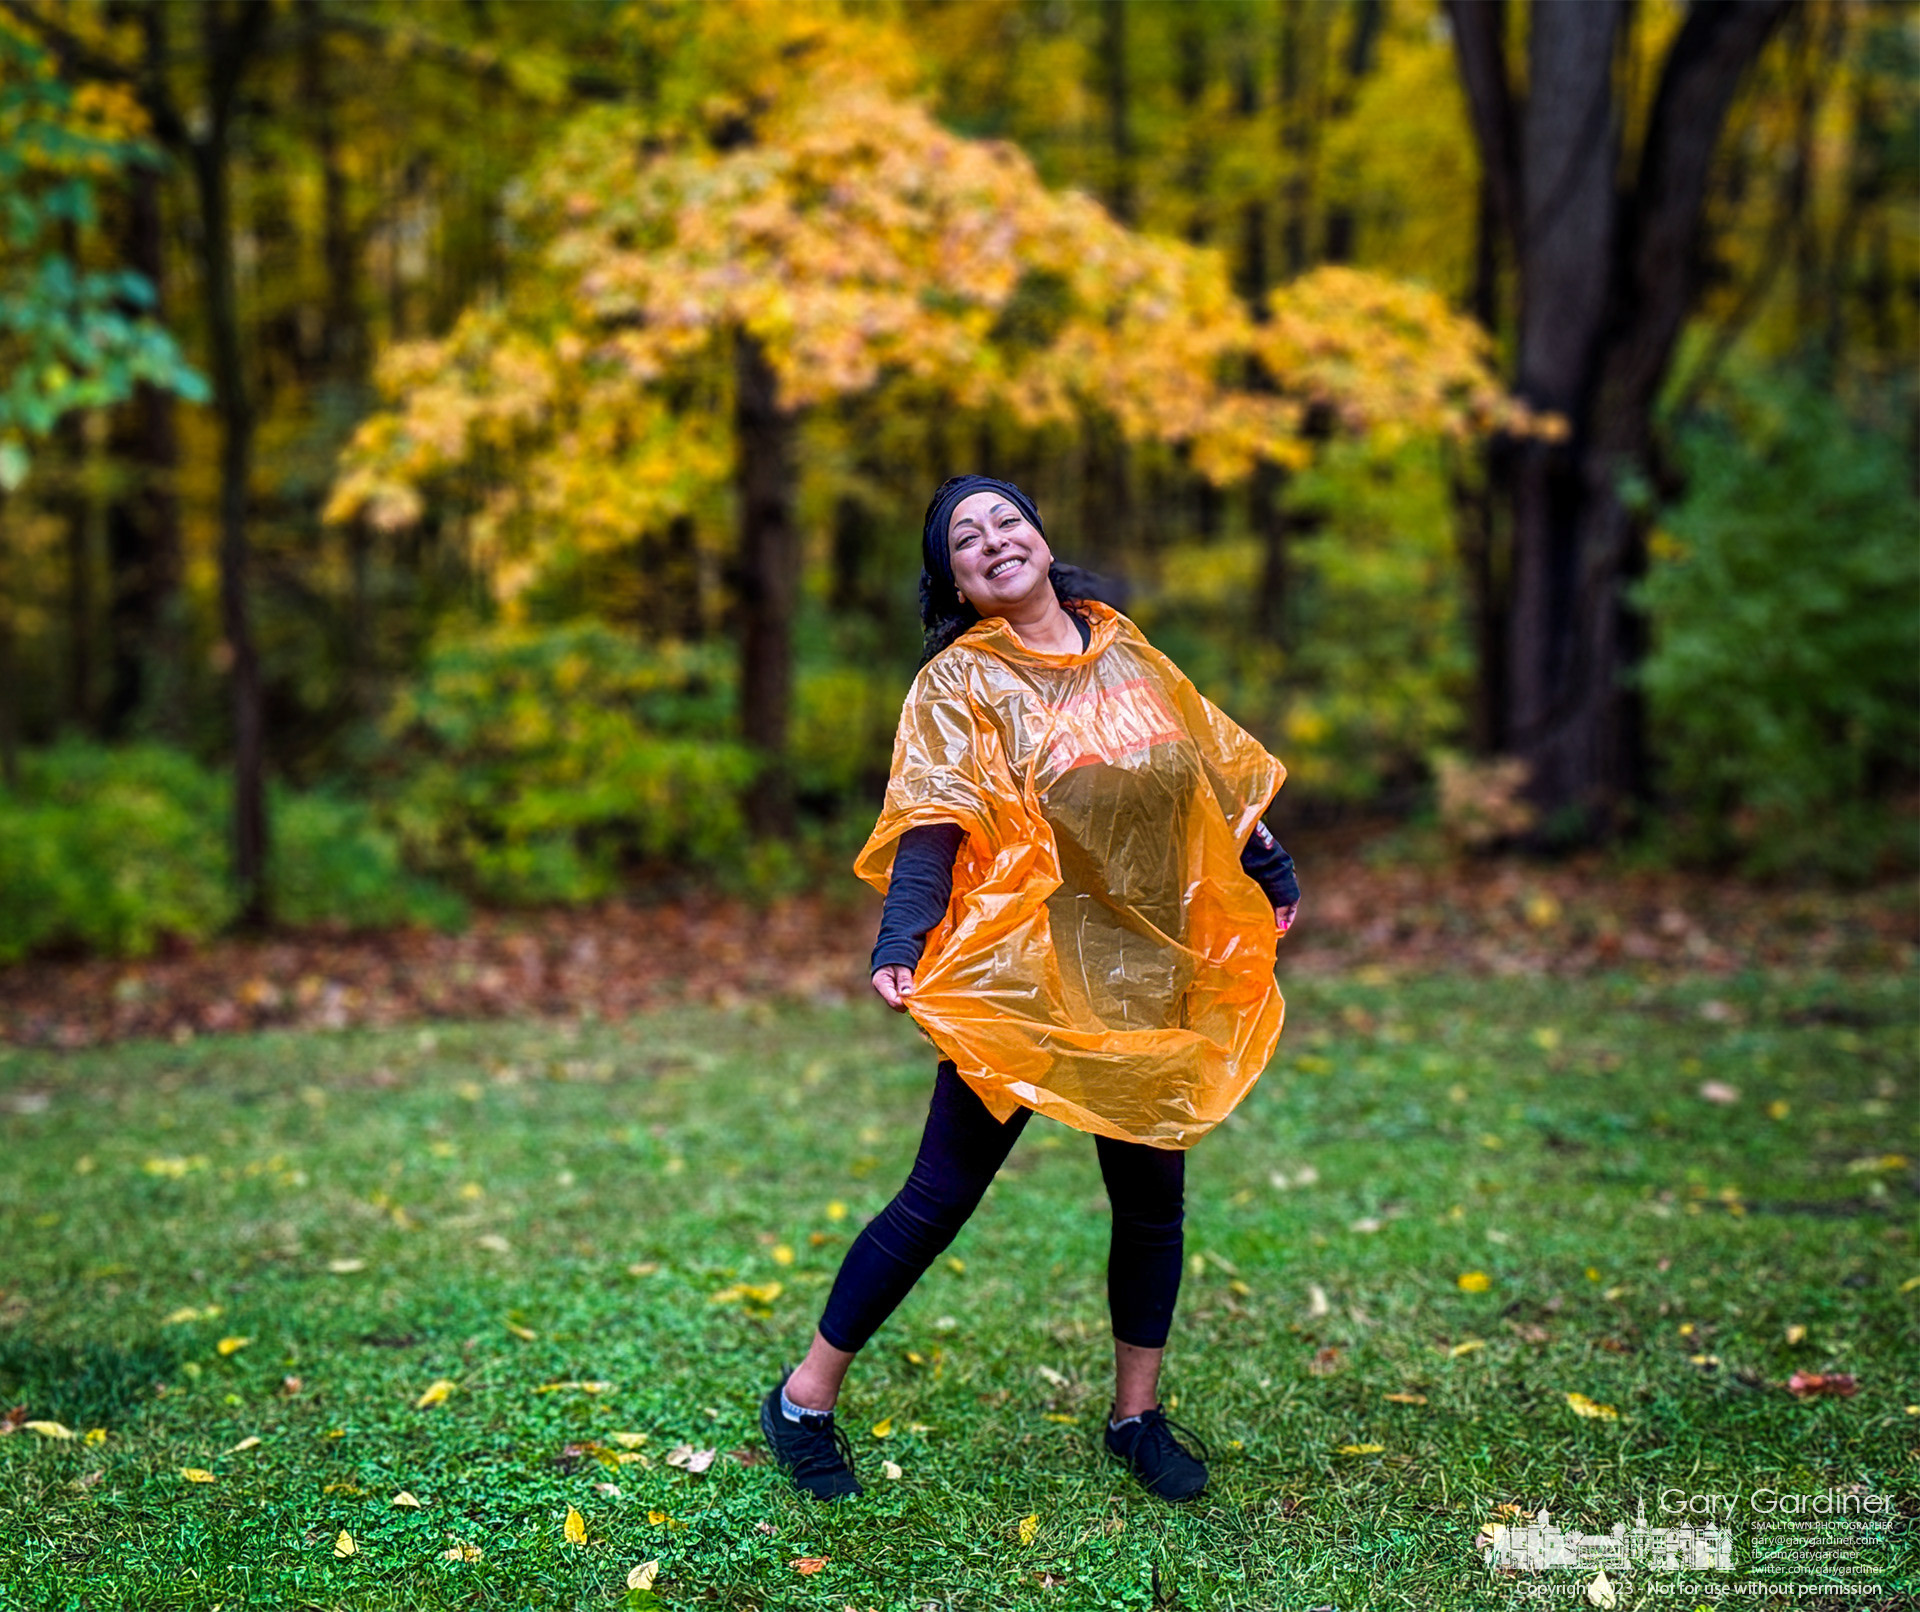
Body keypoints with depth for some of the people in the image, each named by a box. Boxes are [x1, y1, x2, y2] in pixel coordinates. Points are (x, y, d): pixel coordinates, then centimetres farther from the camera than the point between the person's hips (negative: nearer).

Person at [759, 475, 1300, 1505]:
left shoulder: (1123, 650, 9)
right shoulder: (959, 681, -6)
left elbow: (1214, 772, 21)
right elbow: (935, 822, -19)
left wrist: (1268, 871, 27)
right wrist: (901, 943, -33)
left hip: (1148, 973, 5)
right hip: (1022, 979, -5)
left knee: (1152, 1198, 11)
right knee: (941, 1197, -2)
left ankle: (1137, 1417, 29)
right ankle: (804, 1402, 13)